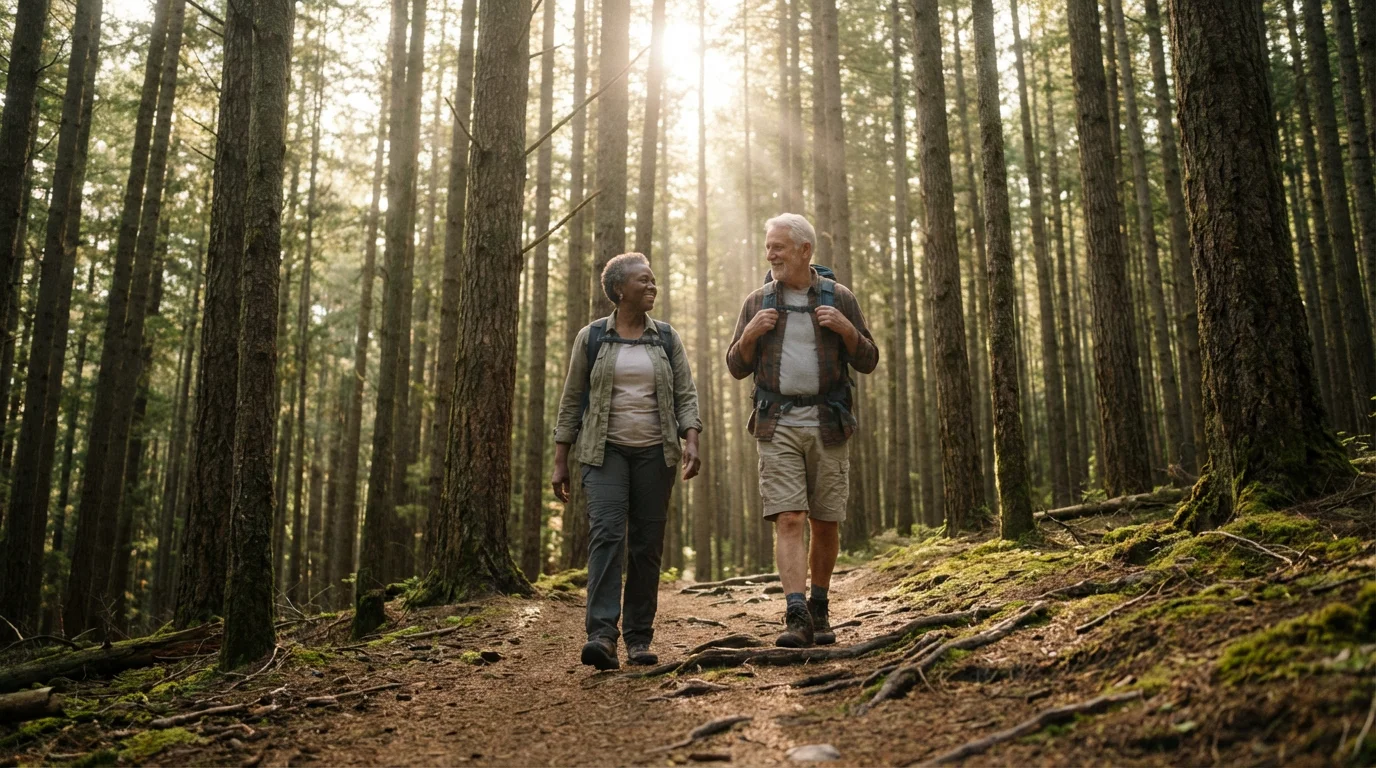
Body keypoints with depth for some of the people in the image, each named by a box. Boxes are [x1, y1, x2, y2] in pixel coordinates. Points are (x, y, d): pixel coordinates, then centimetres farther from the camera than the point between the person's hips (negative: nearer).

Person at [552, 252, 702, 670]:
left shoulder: (667, 338, 9)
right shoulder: (591, 337, 5)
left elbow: (686, 395, 5)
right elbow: (571, 400, 6)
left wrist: (691, 441, -12)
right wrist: (560, 462, 3)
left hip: (655, 453, 2)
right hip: (605, 451, -2)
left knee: (647, 545, 2)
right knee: (606, 534, -18)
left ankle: (639, 639, 10)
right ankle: (602, 635, -24)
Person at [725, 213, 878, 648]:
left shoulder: (839, 298, 5)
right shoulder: (757, 302, 7)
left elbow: (867, 363, 5)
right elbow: (737, 368, 9)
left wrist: (847, 330, -13)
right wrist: (748, 336, -10)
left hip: (828, 427, 0)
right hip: (778, 427, 0)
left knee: (825, 525, 7)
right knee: (788, 520, -12)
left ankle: (819, 609, 24)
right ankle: (797, 617, -16)